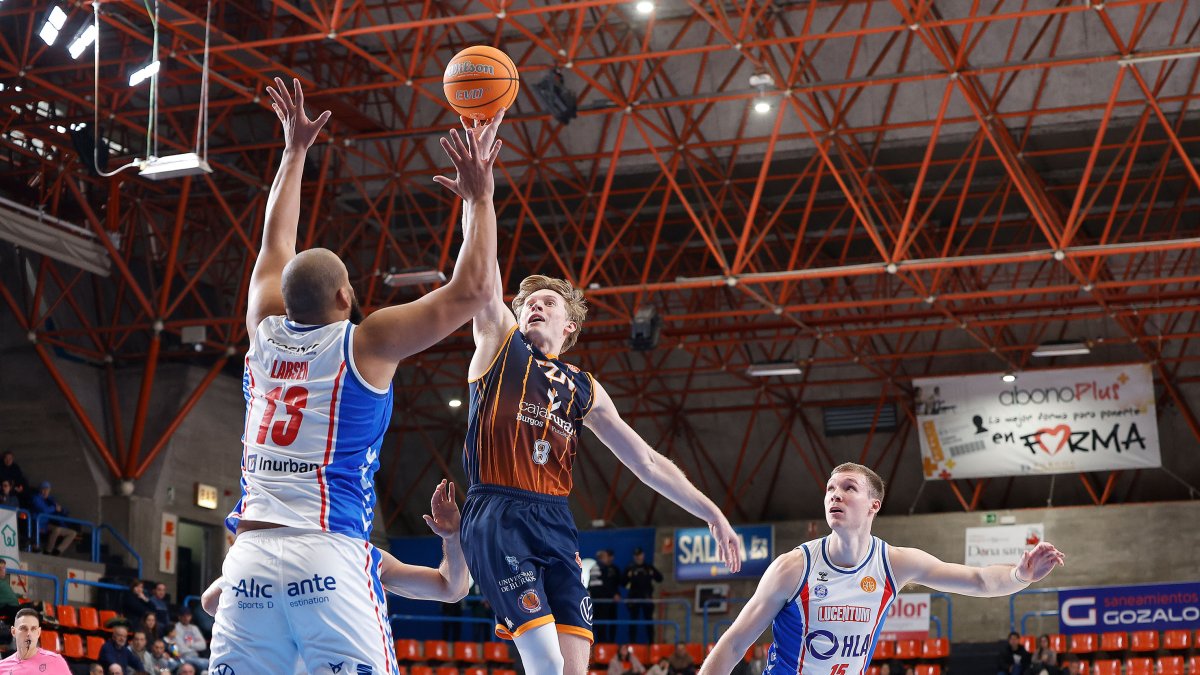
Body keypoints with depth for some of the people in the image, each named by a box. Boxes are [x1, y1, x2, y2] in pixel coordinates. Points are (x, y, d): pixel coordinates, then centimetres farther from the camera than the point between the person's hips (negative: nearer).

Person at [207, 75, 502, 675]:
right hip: (330, 560, -5)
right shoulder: (366, 344, 1)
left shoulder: (265, 334, 14)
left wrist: (295, 151, 40)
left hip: (250, 558, 5)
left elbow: (275, 245, 31)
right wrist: (480, 199, 11)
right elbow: (471, 291, 2)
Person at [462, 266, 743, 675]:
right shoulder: (501, 343, 12)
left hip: (555, 523, 5)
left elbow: (647, 462, 22)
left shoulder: (584, 389, 21)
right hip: (498, 519, -5)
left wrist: (711, 512, 19)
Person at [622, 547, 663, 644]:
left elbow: (659, 579, 7)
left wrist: (653, 574, -12)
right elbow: (622, 583, 3)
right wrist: (628, 577, -15)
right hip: (633, 598, 0)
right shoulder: (629, 569, 5)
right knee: (633, 621, 1)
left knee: (648, 620, 2)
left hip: (647, 597, 0)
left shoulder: (649, 568, 8)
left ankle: (651, 641, 7)